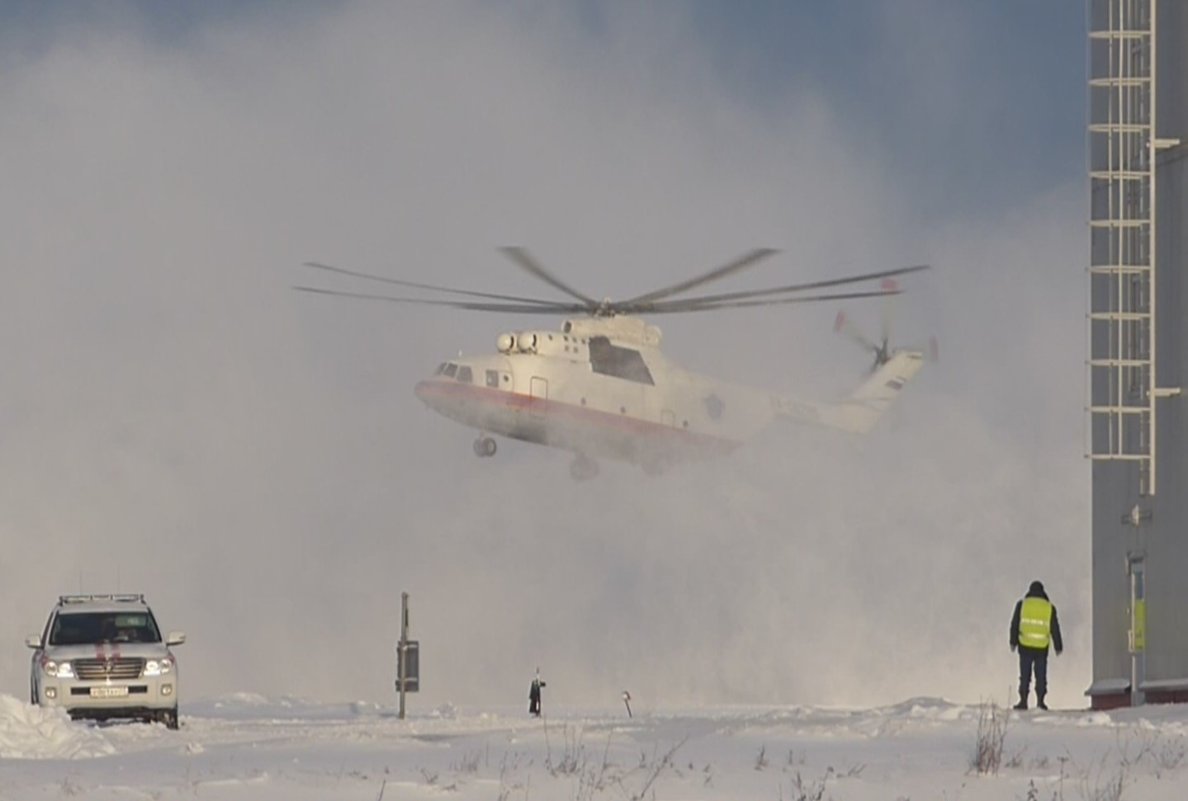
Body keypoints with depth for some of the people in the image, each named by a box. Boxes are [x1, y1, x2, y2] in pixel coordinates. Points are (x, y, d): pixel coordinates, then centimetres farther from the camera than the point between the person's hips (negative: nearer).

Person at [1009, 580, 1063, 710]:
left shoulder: (1022, 605, 1)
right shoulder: (1049, 608, 4)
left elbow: (1015, 624, 2)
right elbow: (1055, 629, 8)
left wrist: (1013, 642, 11)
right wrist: (1058, 646, 16)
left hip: (1025, 645, -1)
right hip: (1042, 647, 1)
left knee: (1025, 675, 4)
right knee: (1041, 675, 6)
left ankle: (1023, 701, -1)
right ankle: (1040, 701, -1)